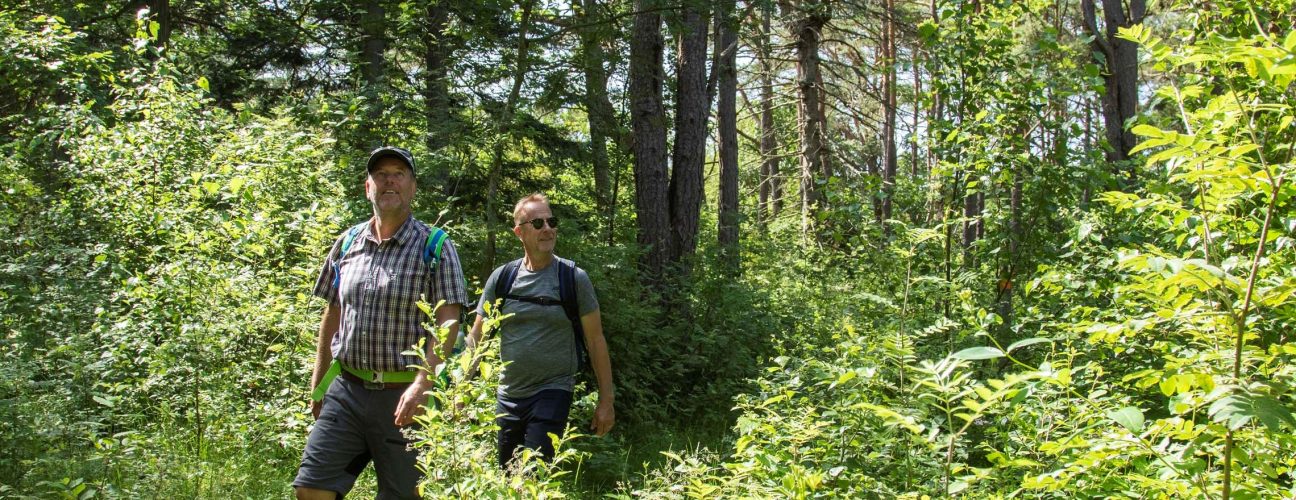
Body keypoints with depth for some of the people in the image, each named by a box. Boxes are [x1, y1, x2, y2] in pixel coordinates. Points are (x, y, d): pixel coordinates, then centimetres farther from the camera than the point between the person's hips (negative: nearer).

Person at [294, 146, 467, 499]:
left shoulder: (435, 247, -4)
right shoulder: (348, 244, 10)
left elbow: (448, 321, -11)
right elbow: (332, 315, 17)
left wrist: (421, 385, -21)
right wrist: (317, 384, 14)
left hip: (403, 395, -4)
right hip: (345, 390, 4)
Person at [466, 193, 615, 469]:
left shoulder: (574, 278, -5)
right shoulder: (502, 278, 2)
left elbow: (596, 340, -1)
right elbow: (476, 337, 7)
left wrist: (606, 400, -3)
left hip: (553, 392, -4)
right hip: (508, 395, 4)